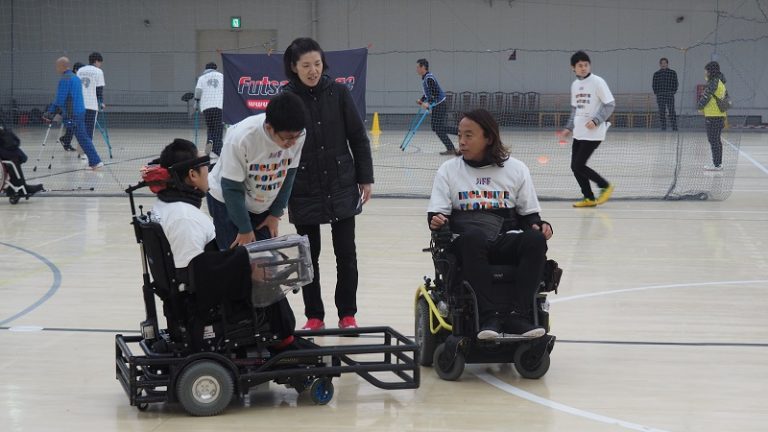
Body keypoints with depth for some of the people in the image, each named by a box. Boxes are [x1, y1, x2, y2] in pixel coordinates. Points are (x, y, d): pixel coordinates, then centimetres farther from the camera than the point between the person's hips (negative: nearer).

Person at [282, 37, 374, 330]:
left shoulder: (338, 92, -3)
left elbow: (358, 137, 3)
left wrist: (365, 178, 1)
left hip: (342, 188, 1)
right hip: (304, 192, -1)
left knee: (346, 253, 6)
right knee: (309, 255, 7)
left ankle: (347, 314, 18)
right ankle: (314, 316, 19)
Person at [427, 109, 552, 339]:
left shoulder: (516, 169, 15)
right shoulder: (449, 169, 14)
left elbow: (528, 214, 16)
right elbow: (436, 212, 9)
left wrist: (540, 225, -6)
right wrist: (435, 221, -15)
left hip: (507, 241, 2)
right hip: (465, 242, -1)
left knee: (536, 239, -32)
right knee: (474, 236, -39)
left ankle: (518, 315, -37)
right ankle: (490, 315, -44)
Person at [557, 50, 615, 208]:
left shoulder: (597, 82, -9)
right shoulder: (575, 85, 12)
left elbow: (610, 105, -11)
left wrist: (596, 120, -21)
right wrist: (569, 128, 15)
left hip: (593, 133, -7)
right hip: (579, 133, 7)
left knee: (579, 165, -10)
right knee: (575, 167, 5)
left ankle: (605, 186, 8)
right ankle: (589, 198, 17)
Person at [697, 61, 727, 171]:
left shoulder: (713, 82, -15)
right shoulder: (721, 82, 14)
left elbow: (706, 96, -17)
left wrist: (699, 107, -1)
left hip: (713, 116, -10)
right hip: (721, 115, 10)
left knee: (713, 141, -5)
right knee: (717, 140, 16)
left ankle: (717, 164, -4)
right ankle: (718, 163, 21)